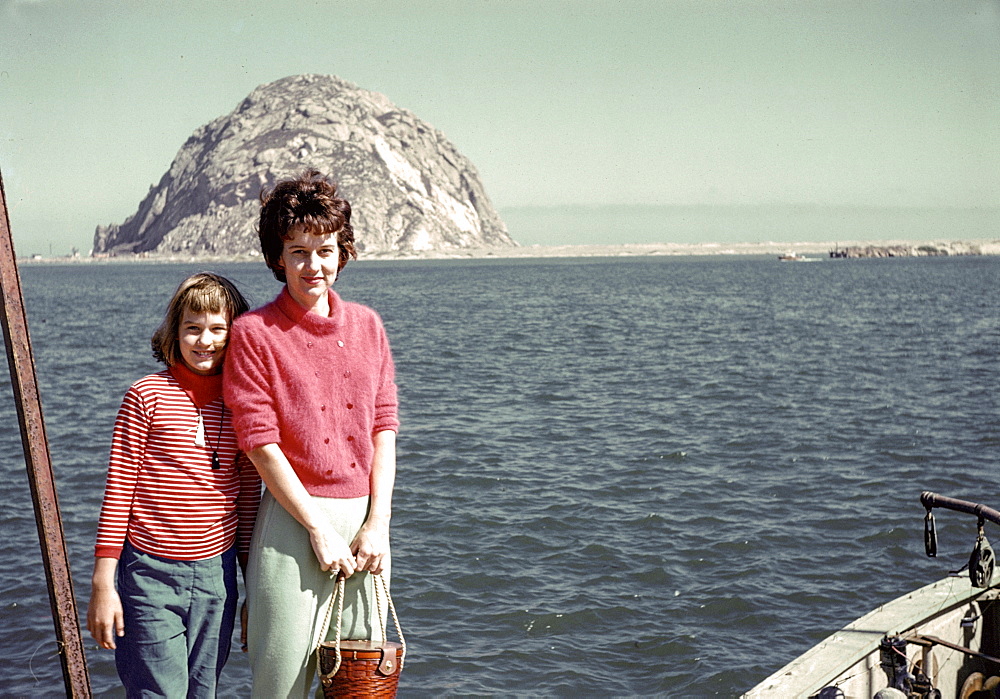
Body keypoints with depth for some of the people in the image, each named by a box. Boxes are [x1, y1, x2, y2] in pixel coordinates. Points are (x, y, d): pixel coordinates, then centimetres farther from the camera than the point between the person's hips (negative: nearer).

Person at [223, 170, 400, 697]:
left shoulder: (367, 325, 10)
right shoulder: (254, 333, -5)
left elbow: (383, 427, 7)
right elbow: (261, 443, -9)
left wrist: (377, 523, -2)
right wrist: (319, 530, -11)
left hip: (364, 518, 4)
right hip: (293, 519, -4)